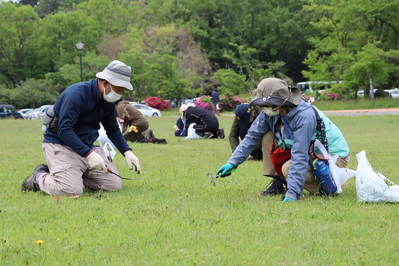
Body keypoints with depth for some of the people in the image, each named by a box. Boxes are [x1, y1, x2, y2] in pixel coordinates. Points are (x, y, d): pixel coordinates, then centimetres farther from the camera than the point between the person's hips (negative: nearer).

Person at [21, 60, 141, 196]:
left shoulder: (108, 101, 3)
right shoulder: (77, 94, -23)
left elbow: (112, 129, 18)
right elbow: (64, 131, -29)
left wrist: (127, 152, 2)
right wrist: (89, 154, -35)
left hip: (88, 147, 8)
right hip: (61, 145, -8)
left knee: (114, 185, -3)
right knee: (72, 190, -27)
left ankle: (76, 176, 16)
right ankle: (39, 178, 3)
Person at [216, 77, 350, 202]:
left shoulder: (304, 116, -34)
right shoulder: (270, 112, -10)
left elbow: (300, 157, -37)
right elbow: (252, 136, 2)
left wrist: (292, 193, -39)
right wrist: (233, 162, -7)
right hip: (312, 153, 8)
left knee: (288, 168, -29)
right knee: (268, 137, -3)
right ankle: (277, 184, 4)